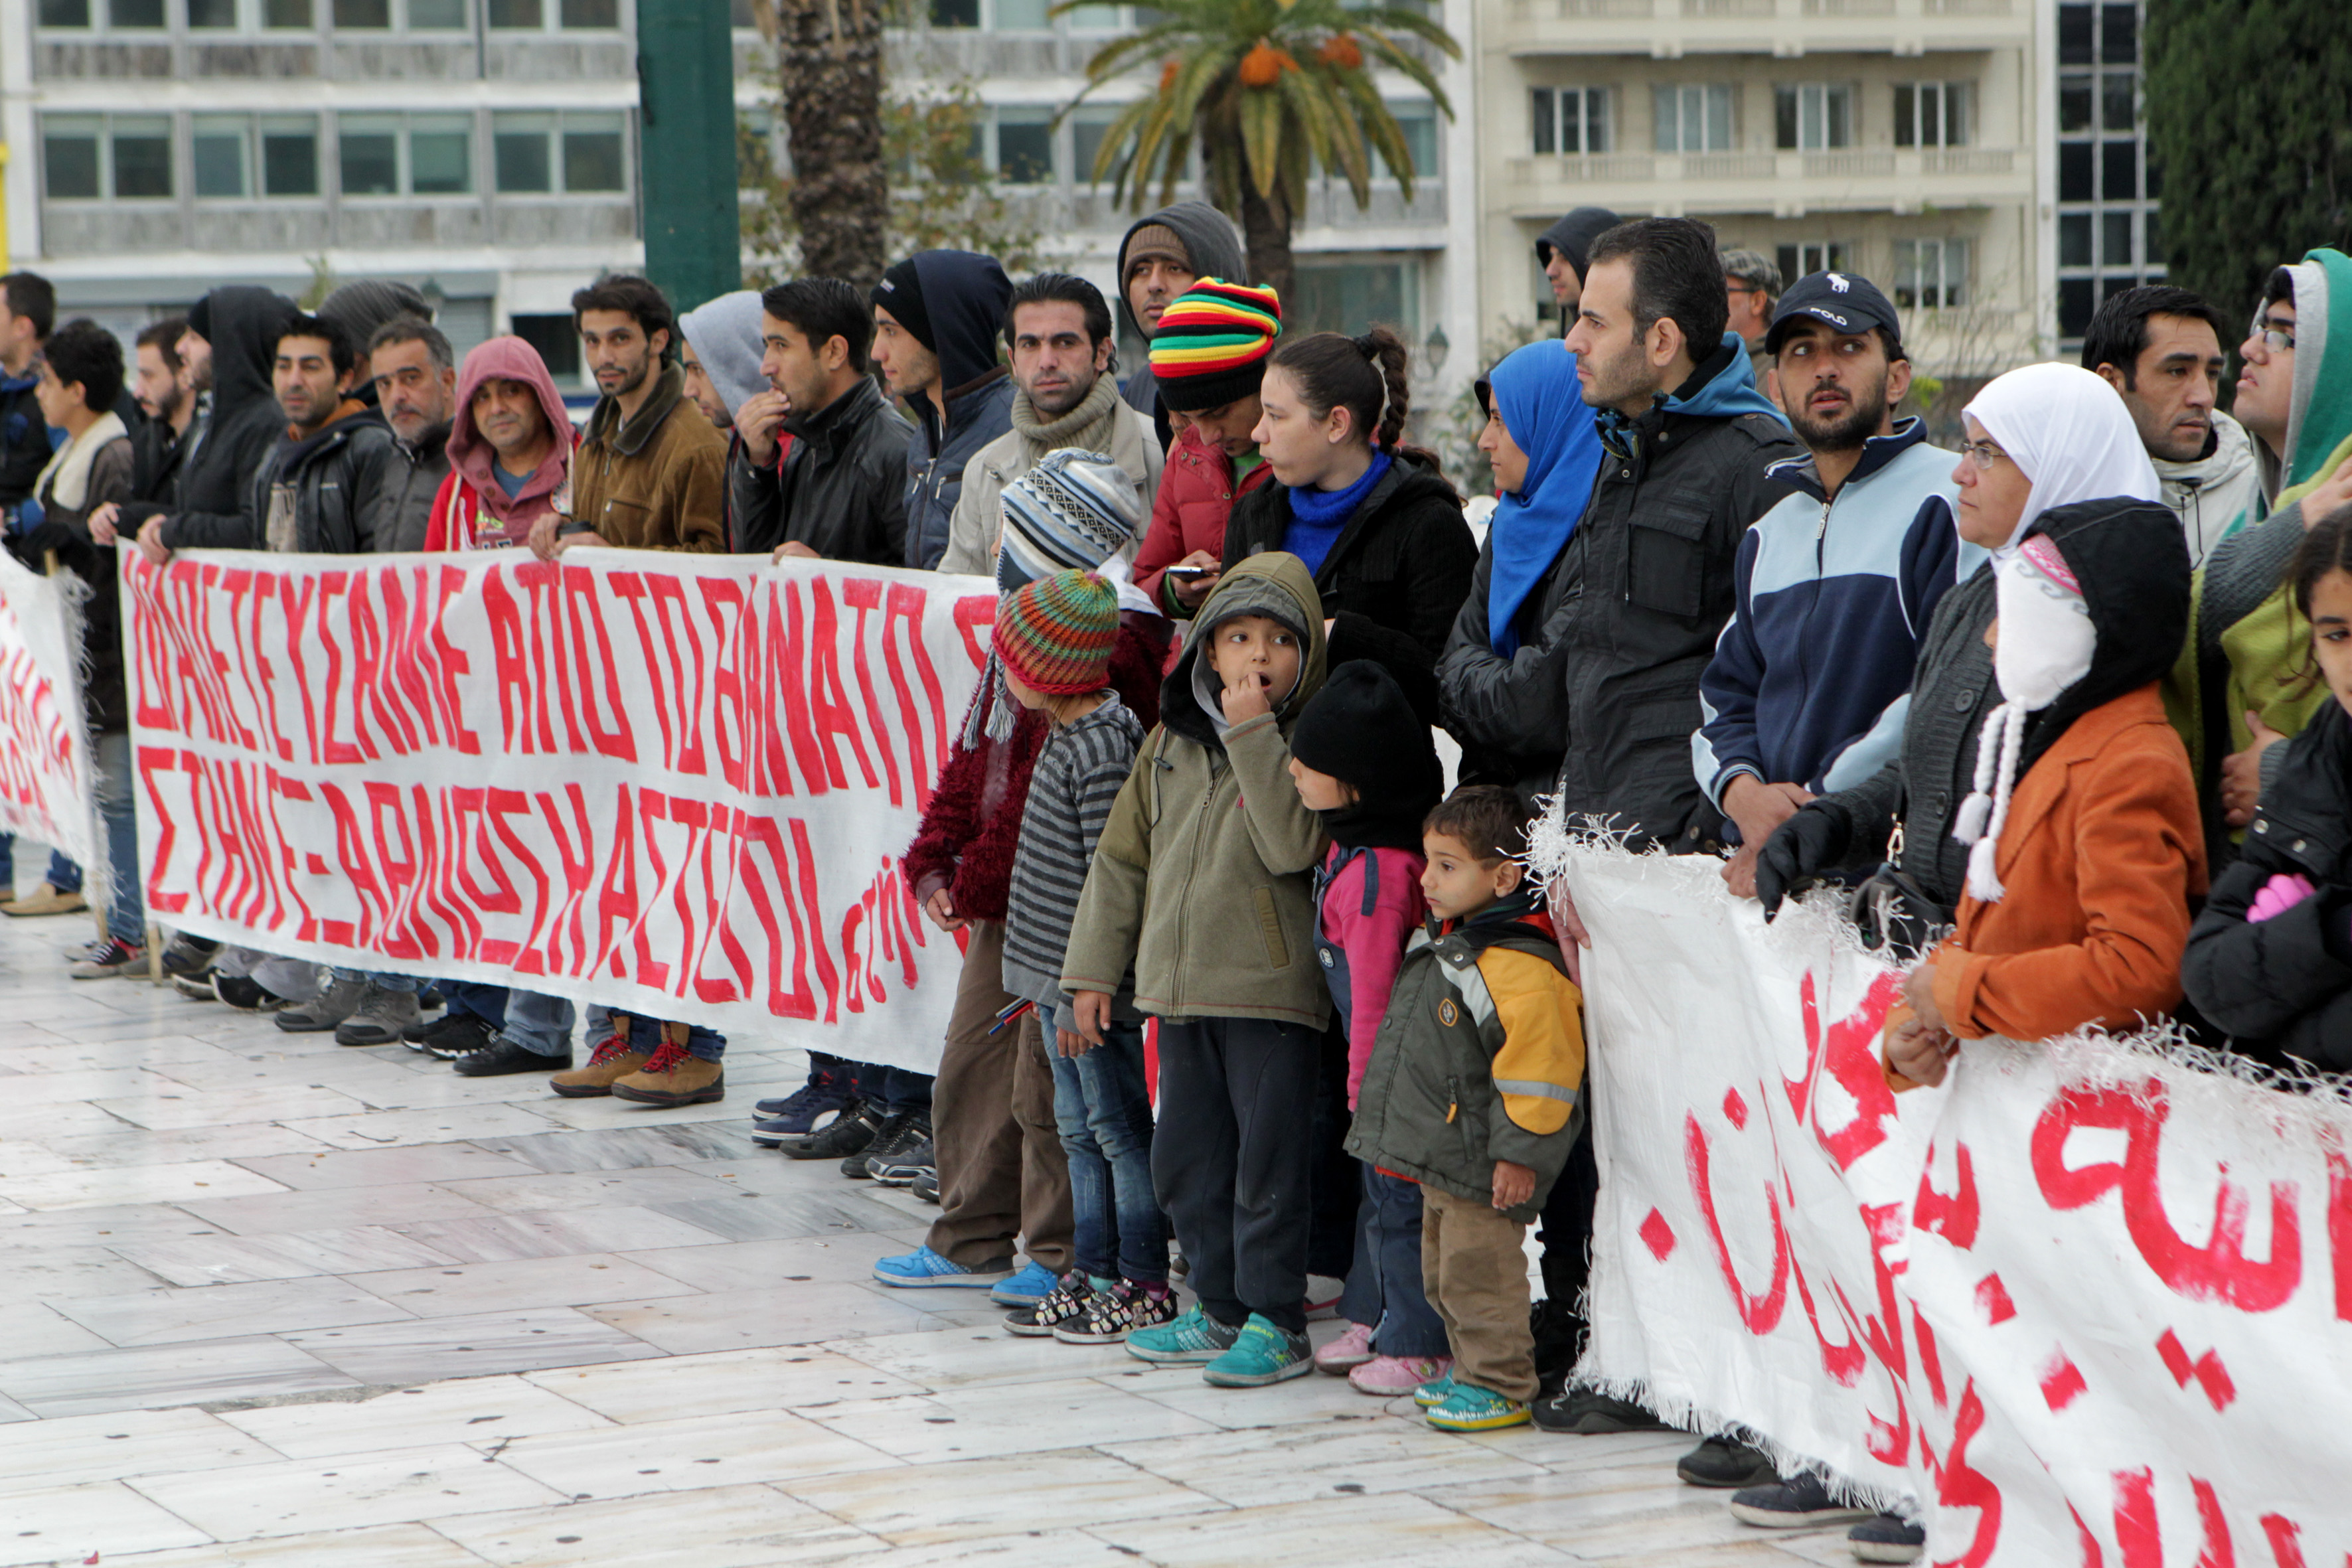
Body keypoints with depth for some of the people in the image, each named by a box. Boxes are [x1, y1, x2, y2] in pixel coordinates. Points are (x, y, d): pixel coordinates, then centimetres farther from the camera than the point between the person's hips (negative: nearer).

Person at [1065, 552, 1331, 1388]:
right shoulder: (1172, 740, 12)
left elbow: (1294, 844, -21)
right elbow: (1124, 856, 17)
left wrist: (1252, 734, -21)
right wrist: (1094, 968, 14)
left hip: (1271, 994, -6)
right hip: (1181, 991, 6)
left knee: (1267, 1163, -5)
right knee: (1185, 1164, 12)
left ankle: (1275, 1325, 5)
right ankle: (1221, 1311, 24)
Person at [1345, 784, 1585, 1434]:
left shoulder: (1518, 965, -22)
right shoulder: (1440, 944, 10)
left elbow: (1538, 1065, -23)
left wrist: (1519, 1152, -22)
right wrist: (1398, 1130, 27)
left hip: (1482, 1168, -10)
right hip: (1437, 1158, 10)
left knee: (1479, 1276, -5)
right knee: (1445, 1273, 18)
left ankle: (1500, 1385, 4)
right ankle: (1471, 1369, 30)